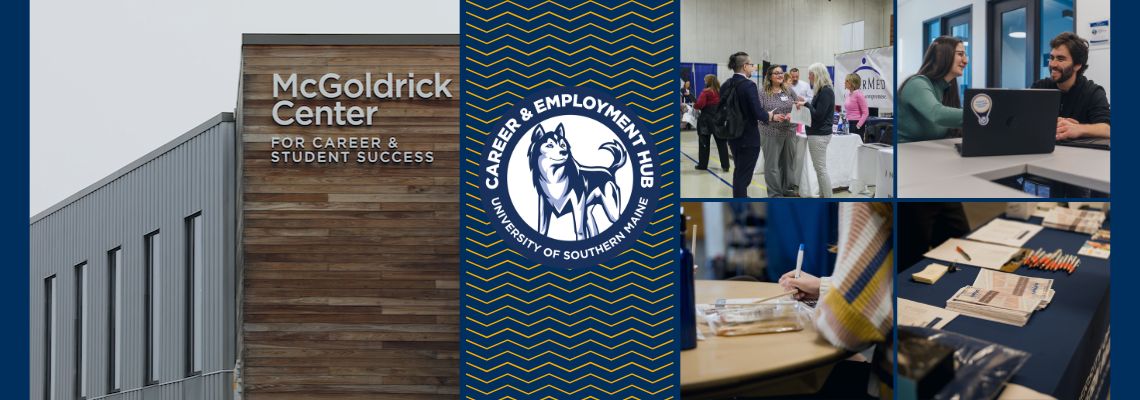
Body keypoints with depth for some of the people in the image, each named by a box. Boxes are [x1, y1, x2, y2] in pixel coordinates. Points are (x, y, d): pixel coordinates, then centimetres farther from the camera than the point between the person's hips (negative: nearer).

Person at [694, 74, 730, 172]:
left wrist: (694, 106, 0)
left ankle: (703, 164, 12)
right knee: (721, 142, 7)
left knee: (704, 143, 7)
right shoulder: (720, 92, 4)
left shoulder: (706, 92, -11)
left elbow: (700, 104, -19)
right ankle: (725, 165, 5)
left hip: (706, 120, -4)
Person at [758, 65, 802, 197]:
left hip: (789, 132, 4)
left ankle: (787, 188, 24)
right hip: (771, 134, -4)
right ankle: (774, 193, 8)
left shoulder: (789, 91, 8)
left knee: (788, 161, 10)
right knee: (772, 164, 0)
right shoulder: (763, 94, -3)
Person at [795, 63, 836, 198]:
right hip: (818, 133, 10)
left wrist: (806, 104, -11)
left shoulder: (825, 91, -16)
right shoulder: (822, 90, 14)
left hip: (819, 135, -10)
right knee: (820, 168, 13)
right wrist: (806, 103, 7)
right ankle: (822, 196, 19)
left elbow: (818, 115, -20)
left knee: (821, 169, -8)